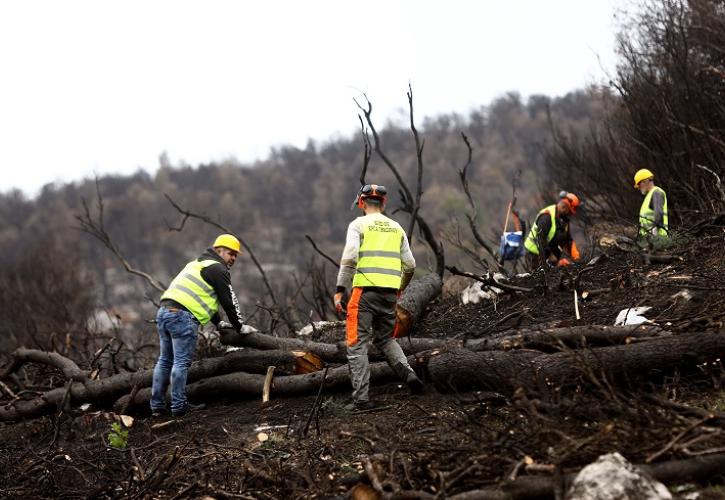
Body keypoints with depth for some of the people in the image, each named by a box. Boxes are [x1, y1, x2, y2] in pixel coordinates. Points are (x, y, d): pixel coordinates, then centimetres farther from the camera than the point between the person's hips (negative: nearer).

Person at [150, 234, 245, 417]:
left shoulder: (198, 264, 29)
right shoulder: (217, 269, -1)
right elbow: (229, 302, 0)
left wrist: (218, 322, 36)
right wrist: (240, 327, 12)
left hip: (164, 311, 9)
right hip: (183, 316, -9)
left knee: (165, 361, 11)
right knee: (182, 363, -6)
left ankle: (157, 406, 13)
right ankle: (179, 406, -4)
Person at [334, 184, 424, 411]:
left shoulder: (359, 224, 1)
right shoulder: (396, 227, 15)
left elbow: (349, 259, -11)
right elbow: (410, 265, 15)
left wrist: (340, 290, -9)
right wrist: (401, 288, 31)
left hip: (365, 290, -5)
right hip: (390, 292, 5)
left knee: (357, 344, 1)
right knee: (386, 338, 22)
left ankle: (361, 398, -4)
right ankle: (408, 374, 0)